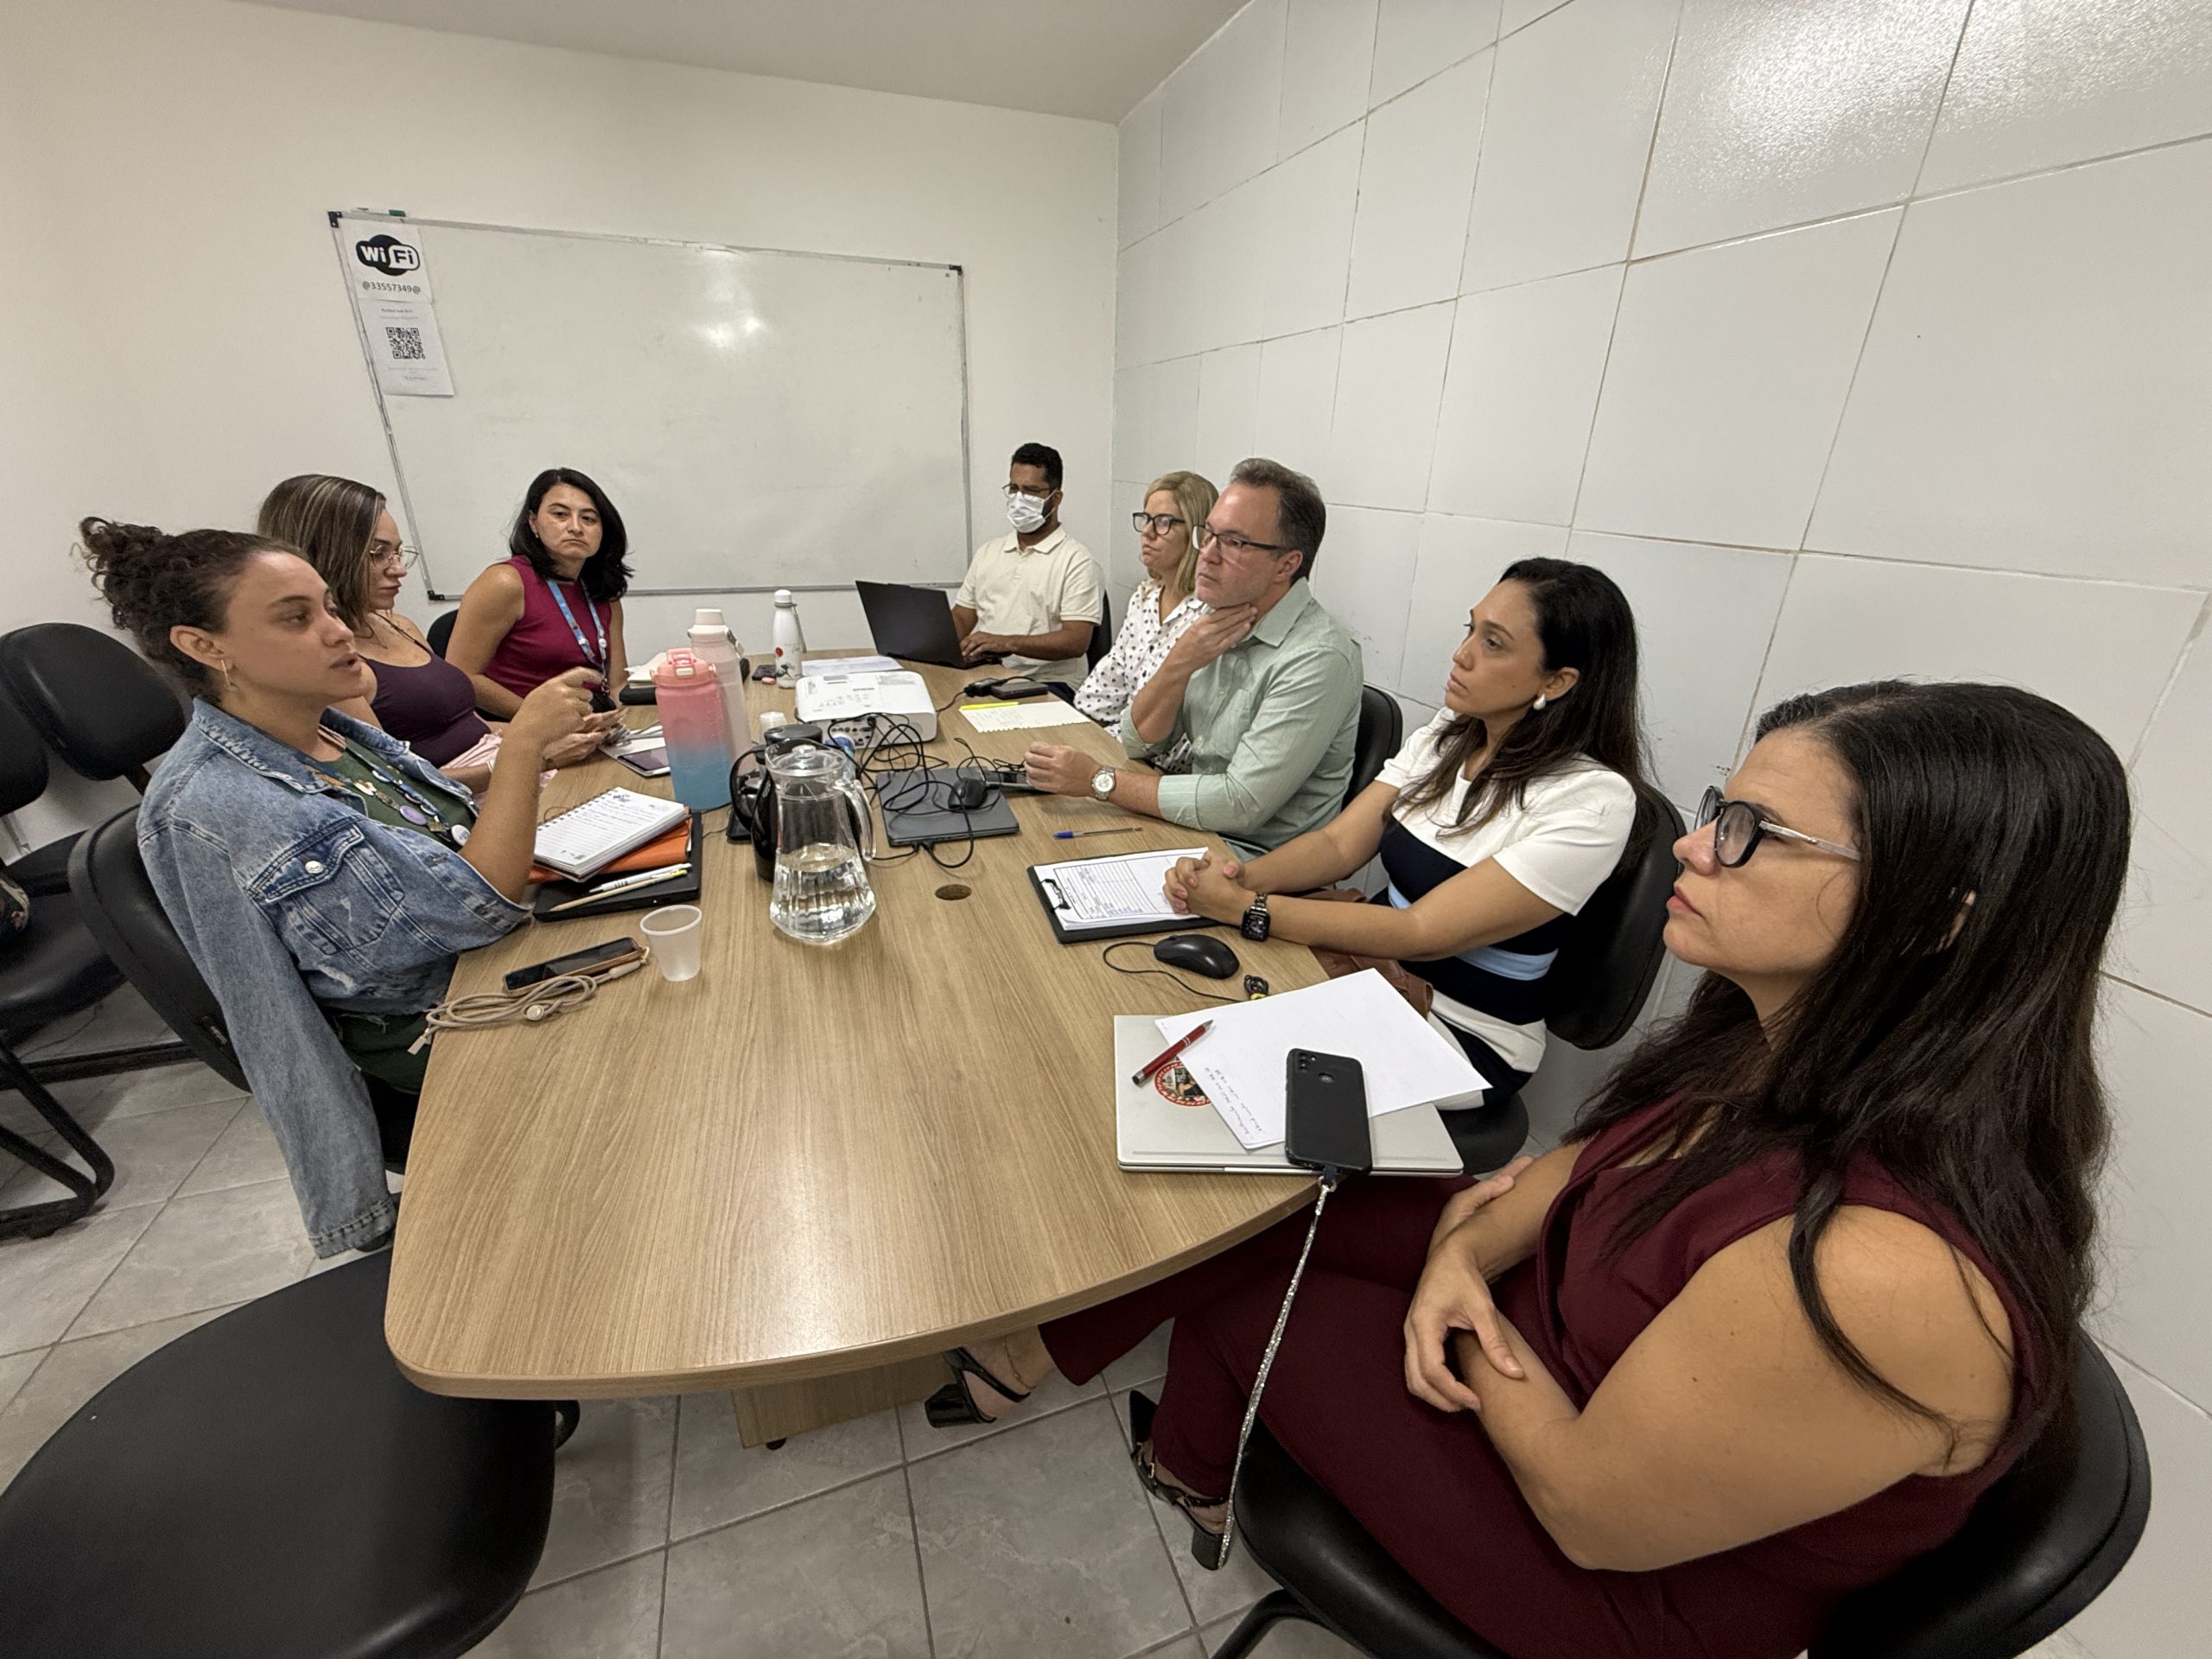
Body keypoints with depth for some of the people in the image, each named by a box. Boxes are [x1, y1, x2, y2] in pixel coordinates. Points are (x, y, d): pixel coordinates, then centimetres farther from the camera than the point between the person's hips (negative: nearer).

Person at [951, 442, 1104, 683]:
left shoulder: (1076, 560, -2)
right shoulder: (987, 552, 20)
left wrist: (1007, 643, -25)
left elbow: (1076, 641, -14)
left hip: (1048, 685, -5)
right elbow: (961, 618, 18)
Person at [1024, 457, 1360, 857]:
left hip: (1250, 854, -6)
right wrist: (1179, 664, -15)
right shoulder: (1218, 620, 4)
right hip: (1186, 820, 6)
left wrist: (1099, 780, -20)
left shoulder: (1318, 657, -20)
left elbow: (1240, 805, -25)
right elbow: (1139, 741, 4)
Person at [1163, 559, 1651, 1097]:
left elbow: (1422, 934, -26)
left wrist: (1243, 907, -29)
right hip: (1379, 970, 6)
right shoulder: (1448, 734, 1)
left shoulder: (1592, 799, -21)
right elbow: (1339, 843, -5)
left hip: (1465, 1038, -5)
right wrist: (1243, 876, -25)